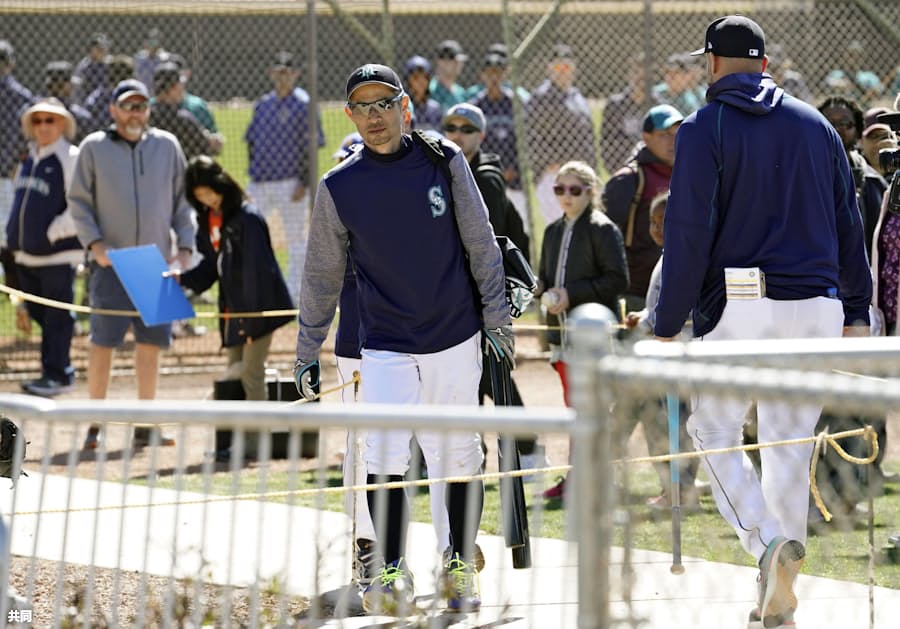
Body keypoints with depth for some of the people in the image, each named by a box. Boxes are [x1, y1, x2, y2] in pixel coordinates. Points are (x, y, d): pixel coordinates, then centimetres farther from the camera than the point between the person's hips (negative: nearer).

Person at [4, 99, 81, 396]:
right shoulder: (30, 160, 16)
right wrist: (14, 234, 15)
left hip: (58, 254, -8)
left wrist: (55, 232, -18)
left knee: (56, 317, -2)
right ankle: (61, 369, 22)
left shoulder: (71, 159, -10)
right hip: (27, 254, 8)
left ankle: (55, 374, 3)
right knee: (38, 313, 12)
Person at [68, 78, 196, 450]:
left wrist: (185, 247, 3)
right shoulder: (94, 148, 3)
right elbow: (79, 202, 4)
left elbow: (182, 201, 14)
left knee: (151, 342, 4)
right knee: (103, 342, -4)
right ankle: (94, 425, 3)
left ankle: (145, 428, 10)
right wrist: (93, 244, -9)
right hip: (111, 263, -3)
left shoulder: (167, 146, 10)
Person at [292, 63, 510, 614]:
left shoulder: (444, 162, -2)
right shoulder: (339, 188, -1)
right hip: (384, 346, 0)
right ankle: (393, 573, -2)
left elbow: (481, 245, 4)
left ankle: (461, 564, 21)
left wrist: (497, 318, 1)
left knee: (459, 458, 6)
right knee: (384, 458, -12)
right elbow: (323, 275, 8)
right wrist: (308, 352, 9)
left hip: (455, 339, 0)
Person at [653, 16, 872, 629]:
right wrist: (856, 311, 18)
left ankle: (770, 539, -19)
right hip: (815, 304, 4)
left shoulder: (704, 129, -3)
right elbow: (849, 225, 13)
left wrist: (668, 324, -5)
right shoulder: (816, 125, 12)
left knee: (716, 433, 7)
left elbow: (689, 233, -9)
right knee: (792, 441, 10)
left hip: (739, 307, -4)